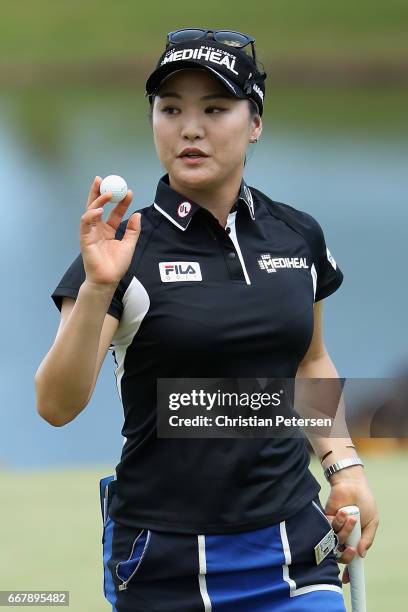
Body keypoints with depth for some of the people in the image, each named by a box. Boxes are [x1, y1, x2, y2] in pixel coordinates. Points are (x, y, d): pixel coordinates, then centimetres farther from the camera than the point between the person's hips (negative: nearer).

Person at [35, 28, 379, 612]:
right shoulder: (125, 249, -7)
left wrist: (345, 462, 7)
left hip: (292, 548, 3)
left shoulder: (299, 236, 5)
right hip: (165, 559, -3)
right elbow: (57, 406, -17)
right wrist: (98, 288, -29)